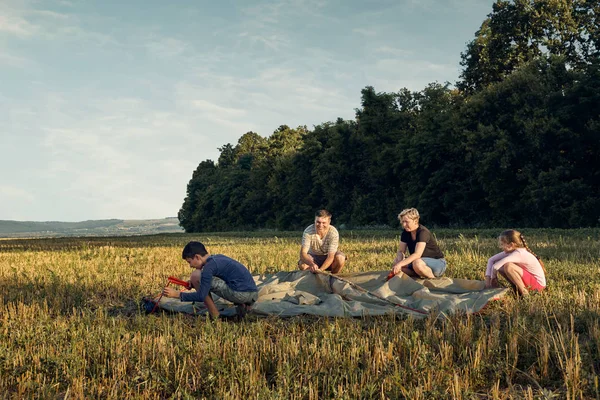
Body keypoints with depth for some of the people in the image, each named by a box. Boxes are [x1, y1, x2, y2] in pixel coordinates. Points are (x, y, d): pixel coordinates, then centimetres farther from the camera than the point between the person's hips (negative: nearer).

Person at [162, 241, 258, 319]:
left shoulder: (209, 266, -8)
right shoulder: (218, 257, 19)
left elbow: (201, 296, -12)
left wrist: (177, 294, -4)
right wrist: (193, 284, 16)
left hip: (241, 293, -9)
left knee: (196, 276, -4)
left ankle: (215, 318, 0)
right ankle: (243, 304, 14)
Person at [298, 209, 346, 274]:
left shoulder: (333, 232, -25)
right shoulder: (308, 231, -24)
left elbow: (330, 256, -29)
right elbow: (303, 253, -32)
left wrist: (320, 270, -46)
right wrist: (312, 264, -54)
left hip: (327, 257, 0)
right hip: (313, 257, 0)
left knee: (340, 258, -31)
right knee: (302, 265, -31)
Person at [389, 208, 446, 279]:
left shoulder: (423, 232, -24)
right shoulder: (406, 233, 0)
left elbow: (417, 254, -34)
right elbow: (401, 251, -1)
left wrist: (400, 264, -41)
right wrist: (398, 260, -25)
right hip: (423, 261, 8)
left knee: (417, 263, -39)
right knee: (396, 262, -10)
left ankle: (433, 278, -12)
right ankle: (420, 276, -7)